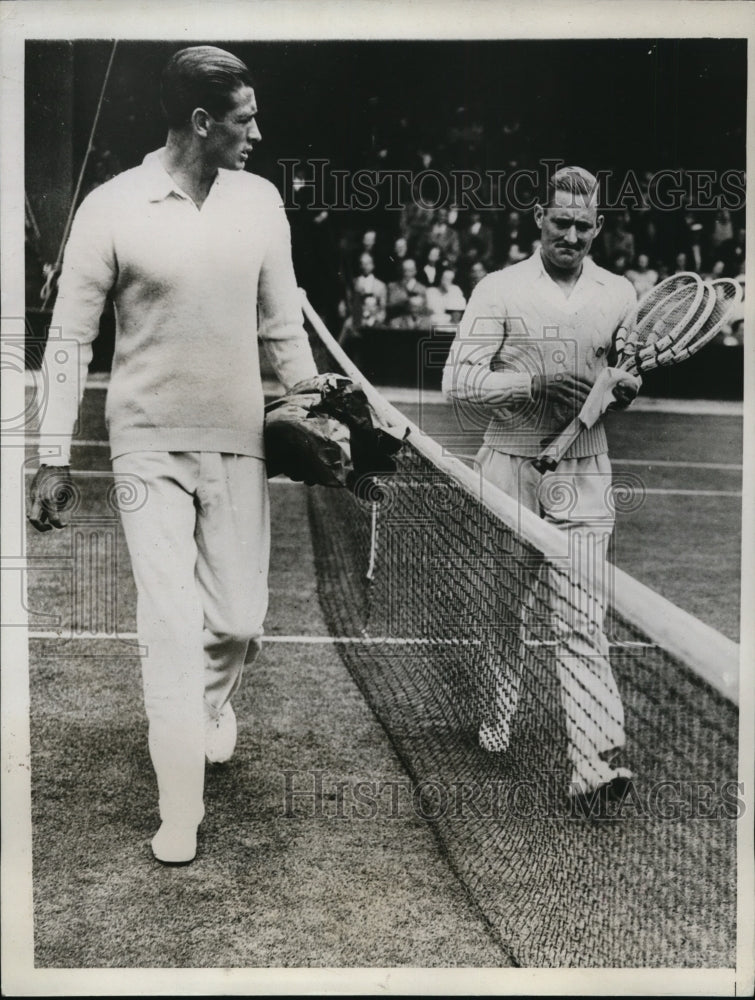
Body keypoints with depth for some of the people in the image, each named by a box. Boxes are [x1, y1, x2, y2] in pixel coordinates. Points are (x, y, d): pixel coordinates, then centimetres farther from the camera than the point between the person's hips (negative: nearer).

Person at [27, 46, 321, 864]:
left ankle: (212, 705, 43)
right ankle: (180, 815, 9)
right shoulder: (112, 208, -9)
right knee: (170, 626, -4)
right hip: (149, 445, -3)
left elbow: (283, 324, 10)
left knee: (239, 620, 7)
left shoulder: (261, 201, 1)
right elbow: (70, 338, -5)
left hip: (239, 442, 3)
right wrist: (53, 459, -6)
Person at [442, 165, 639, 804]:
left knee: (582, 622, -6)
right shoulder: (500, 290, -1)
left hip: (584, 473, 1)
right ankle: (495, 719, 33)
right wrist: (536, 381, -20)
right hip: (510, 468, -1)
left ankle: (595, 762, -9)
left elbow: (631, 378, 20)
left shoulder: (620, 295, 8)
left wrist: (625, 387, -5)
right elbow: (458, 378, -8)